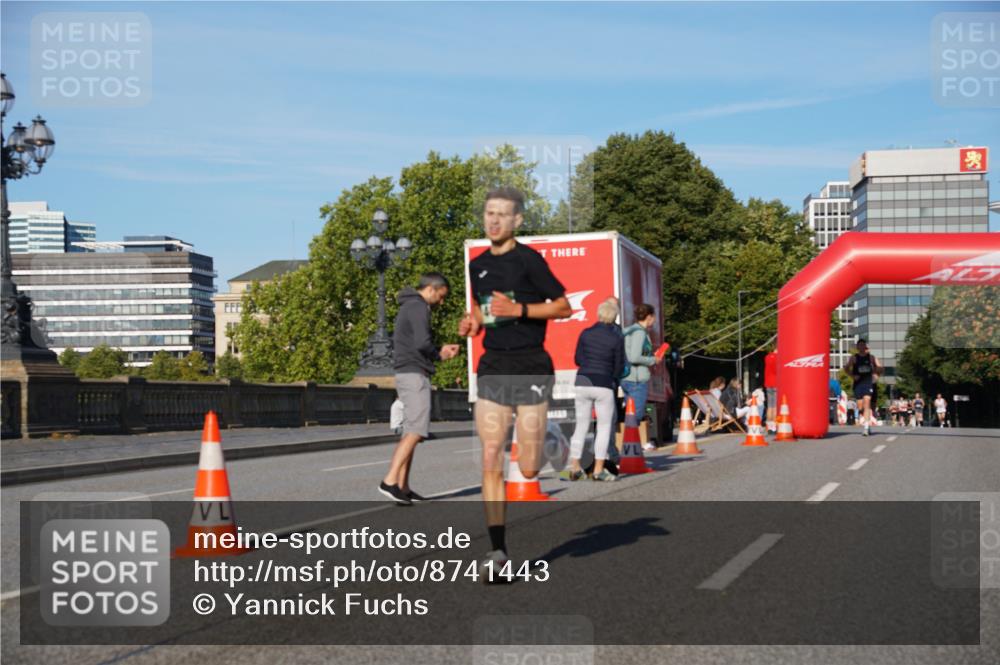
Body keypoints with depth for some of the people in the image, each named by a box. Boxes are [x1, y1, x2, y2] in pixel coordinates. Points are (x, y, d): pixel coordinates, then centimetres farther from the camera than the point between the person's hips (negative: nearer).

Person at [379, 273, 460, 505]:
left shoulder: (408, 306, 22)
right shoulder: (418, 307, -10)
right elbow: (422, 343, -20)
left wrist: (440, 350, 16)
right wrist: (439, 355, -1)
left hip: (407, 374, 10)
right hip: (414, 374, -10)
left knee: (410, 433, 10)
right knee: (416, 431, -14)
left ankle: (402, 487, 9)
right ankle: (390, 480, -21)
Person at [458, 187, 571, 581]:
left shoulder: (528, 260, -5)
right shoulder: (478, 265, 13)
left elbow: (564, 307, -3)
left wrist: (520, 310, -15)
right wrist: (472, 322, 7)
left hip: (530, 366, -5)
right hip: (492, 367, 5)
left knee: (529, 468, -3)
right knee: (491, 461, -7)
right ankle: (497, 551, -6)